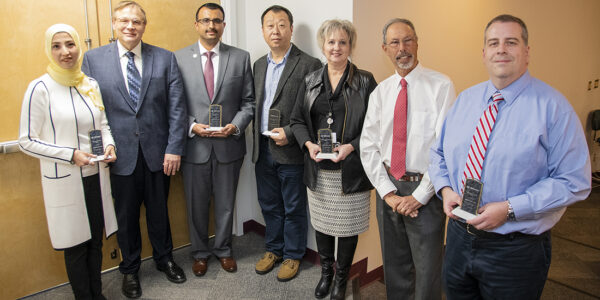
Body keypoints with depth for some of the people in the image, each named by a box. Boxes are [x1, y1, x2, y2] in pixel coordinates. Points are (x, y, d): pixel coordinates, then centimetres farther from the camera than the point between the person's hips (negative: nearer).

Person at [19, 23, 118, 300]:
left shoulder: (91, 85, 5)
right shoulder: (40, 88, -10)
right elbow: (26, 141, -9)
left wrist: (109, 145, -4)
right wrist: (71, 155, -19)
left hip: (95, 176, 5)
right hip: (64, 181, -4)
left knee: (95, 241, 17)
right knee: (75, 245, 10)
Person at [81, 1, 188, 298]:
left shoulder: (165, 58, 1)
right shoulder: (93, 59, 1)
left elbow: (176, 107, -2)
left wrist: (174, 148, -8)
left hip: (157, 153, 0)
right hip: (119, 155, 0)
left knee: (159, 211, 16)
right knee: (126, 216, 14)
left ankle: (164, 259, 40)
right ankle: (130, 269, 37)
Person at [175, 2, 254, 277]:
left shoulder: (241, 58, 1)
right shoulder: (179, 58, 0)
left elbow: (248, 101, 2)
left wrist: (236, 125, -14)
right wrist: (192, 126, -14)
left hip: (229, 144, 1)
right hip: (194, 144, 0)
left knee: (225, 204, 15)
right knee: (196, 205, 14)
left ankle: (223, 250, 37)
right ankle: (200, 252, 36)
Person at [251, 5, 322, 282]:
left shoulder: (308, 65, -9)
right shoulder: (259, 64, 12)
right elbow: (255, 105, 15)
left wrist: (290, 133, -18)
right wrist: (257, 142, 7)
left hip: (291, 152, -6)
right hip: (263, 149, 6)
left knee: (293, 208, 9)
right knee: (269, 205, 19)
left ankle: (293, 255, 28)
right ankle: (273, 249, 37)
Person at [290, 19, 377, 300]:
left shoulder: (365, 81, -1)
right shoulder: (311, 80, 9)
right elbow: (297, 120, 9)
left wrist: (351, 146, -17)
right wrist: (309, 143, -9)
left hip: (351, 168, -3)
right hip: (318, 169, 3)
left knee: (348, 226, 8)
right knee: (321, 222, 14)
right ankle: (325, 271, 38)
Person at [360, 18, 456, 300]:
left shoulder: (440, 86, -8)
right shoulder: (380, 92, 6)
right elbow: (368, 146, 3)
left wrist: (419, 196, -15)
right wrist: (387, 192, -7)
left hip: (425, 189, -4)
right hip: (388, 186, 4)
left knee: (427, 269, 9)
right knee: (394, 265, 19)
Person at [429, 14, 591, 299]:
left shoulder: (552, 106, -10)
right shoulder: (464, 99, 5)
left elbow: (574, 181, -13)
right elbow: (438, 153, 12)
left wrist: (509, 208, -21)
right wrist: (445, 189, -8)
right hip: (459, 237, 5)